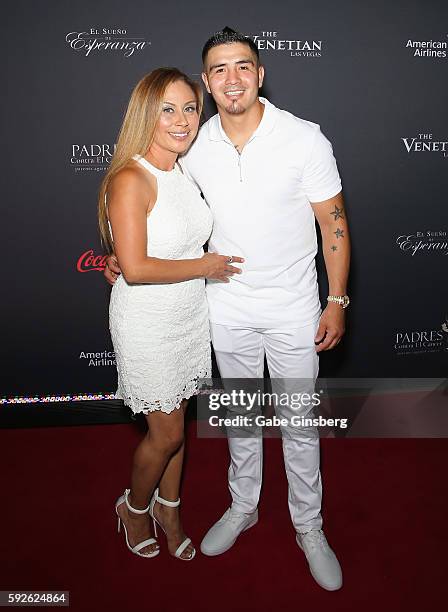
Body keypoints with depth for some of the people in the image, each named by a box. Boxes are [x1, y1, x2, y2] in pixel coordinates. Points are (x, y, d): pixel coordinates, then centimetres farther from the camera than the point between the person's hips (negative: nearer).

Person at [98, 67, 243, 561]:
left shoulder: (185, 172, 3)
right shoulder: (129, 180, -21)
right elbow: (135, 268, -26)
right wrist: (205, 266, -17)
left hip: (191, 315, 7)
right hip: (148, 323, -6)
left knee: (175, 420, 19)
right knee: (166, 432, 7)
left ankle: (168, 509, 42)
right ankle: (134, 506, 38)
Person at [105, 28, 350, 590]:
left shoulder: (304, 139, -12)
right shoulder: (194, 147, -3)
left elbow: (334, 223, -6)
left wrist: (337, 301, -8)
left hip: (294, 310, -2)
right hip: (227, 309, 3)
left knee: (299, 424, 11)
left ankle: (309, 527, 34)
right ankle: (242, 508, 42)